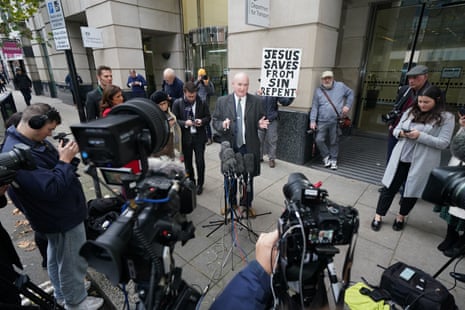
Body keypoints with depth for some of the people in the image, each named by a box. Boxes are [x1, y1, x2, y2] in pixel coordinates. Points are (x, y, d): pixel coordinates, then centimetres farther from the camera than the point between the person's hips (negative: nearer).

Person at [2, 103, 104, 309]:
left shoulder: (32, 140, -2)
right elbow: (52, 189, -33)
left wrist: (64, 156, -4)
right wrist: (65, 160, -26)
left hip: (57, 214, 10)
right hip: (63, 217, -10)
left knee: (57, 256, 28)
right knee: (73, 262, 11)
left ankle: (61, 293, 51)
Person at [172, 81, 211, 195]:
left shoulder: (202, 102, -2)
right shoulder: (177, 103, -5)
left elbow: (208, 117, 5)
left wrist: (202, 121, -16)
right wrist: (185, 123, -22)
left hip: (199, 137, 0)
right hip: (185, 137, 0)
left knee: (200, 162, 6)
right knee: (187, 162, 13)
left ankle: (200, 184, 27)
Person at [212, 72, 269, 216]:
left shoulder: (257, 101, -2)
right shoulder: (222, 101, -2)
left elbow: (260, 121, 4)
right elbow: (215, 121, 1)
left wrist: (260, 124, -18)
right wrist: (222, 124, -21)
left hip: (249, 147, 0)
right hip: (229, 146, 1)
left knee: (248, 177, 14)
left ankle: (247, 204, 36)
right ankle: (230, 203, 39)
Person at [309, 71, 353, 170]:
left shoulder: (340, 86, 5)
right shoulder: (318, 91, 4)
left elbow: (350, 93, 20)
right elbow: (315, 107, 1)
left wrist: (347, 105, 6)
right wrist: (313, 121, -7)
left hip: (336, 121, 0)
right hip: (322, 121, 1)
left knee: (334, 142, 5)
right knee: (319, 140, -5)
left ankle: (333, 160, 21)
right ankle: (326, 156, 19)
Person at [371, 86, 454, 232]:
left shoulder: (446, 118, -5)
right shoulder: (410, 112, 6)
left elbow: (443, 143, -11)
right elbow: (396, 130, 11)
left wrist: (420, 136, -22)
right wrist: (401, 133, -12)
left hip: (422, 163, -2)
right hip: (400, 159, 3)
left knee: (412, 191, 12)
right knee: (390, 187, 6)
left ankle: (401, 217, 32)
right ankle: (378, 216, 17)